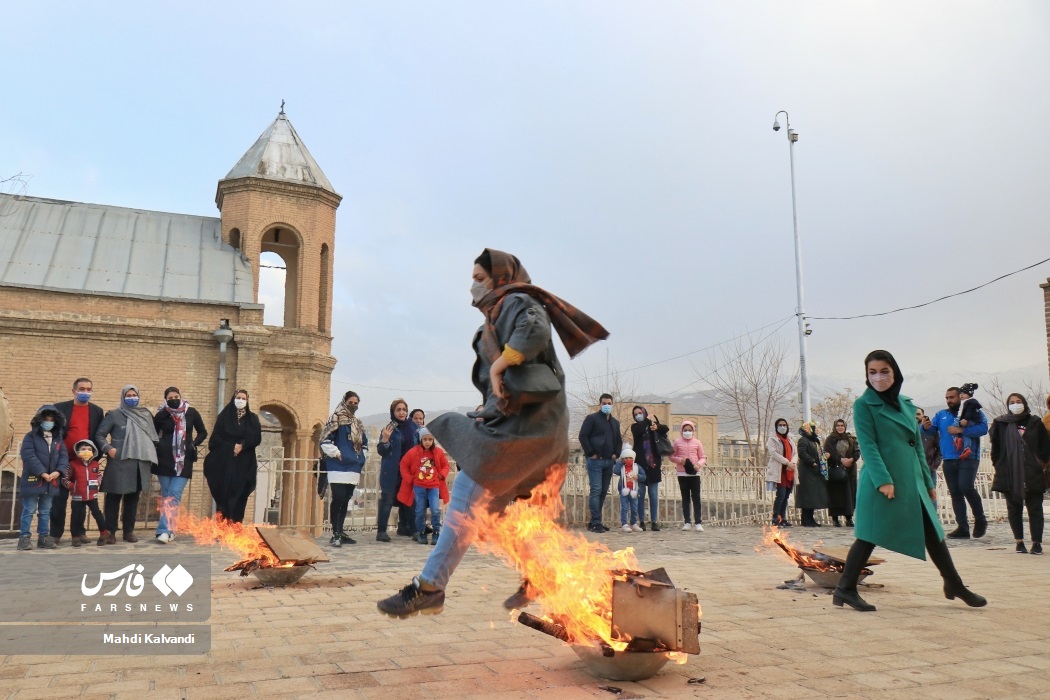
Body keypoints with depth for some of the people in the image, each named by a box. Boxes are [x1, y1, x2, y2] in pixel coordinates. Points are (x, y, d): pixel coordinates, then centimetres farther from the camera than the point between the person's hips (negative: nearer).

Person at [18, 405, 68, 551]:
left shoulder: (58, 438, 11)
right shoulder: (31, 436, -4)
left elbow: (64, 456, 5)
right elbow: (28, 456, -15)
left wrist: (58, 471, -13)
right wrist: (42, 473, -21)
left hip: (51, 481, 5)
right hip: (32, 480, -5)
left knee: (45, 511, 12)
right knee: (29, 511, 0)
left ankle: (44, 537, 17)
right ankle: (25, 537, 5)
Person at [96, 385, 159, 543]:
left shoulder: (146, 415, 13)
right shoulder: (114, 415, 1)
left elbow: (153, 437, 18)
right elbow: (99, 435, 2)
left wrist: (150, 455, 8)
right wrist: (108, 448, -13)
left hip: (140, 464, 4)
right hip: (119, 463, -4)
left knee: (133, 497, 9)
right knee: (114, 497, 1)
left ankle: (129, 530, 18)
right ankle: (111, 531, 10)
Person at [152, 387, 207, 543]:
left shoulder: (191, 413, 1)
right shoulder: (161, 415, 0)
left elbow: (203, 432, 12)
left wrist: (194, 444, -2)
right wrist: (157, 447, -1)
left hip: (184, 460, 0)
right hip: (165, 459, 1)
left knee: (174, 495, -9)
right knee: (166, 494, 4)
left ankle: (164, 530, -13)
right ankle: (168, 529, 9)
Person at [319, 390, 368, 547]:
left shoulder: (358, 424, 18)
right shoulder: (335, 420, -3)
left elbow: (364, 444, 28)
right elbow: (325, 442, -10)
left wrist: (363, 458, 13)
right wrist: (337, 454, -15)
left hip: (354, 468, 7)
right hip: (338, 468, -7)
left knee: (345, 500, 10)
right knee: (338, 499, -13)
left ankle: (341, 532, 16)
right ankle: (335, 534, -8)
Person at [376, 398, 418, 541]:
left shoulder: (412, 426, 8)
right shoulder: (390, 428, -6)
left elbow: (416, 446, 20)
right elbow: (381, 451, -7)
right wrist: (385, 439, -24)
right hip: (392, 471, -5)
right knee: (387, 499, -5)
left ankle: (404, 527, 23)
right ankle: (381, 531, -2)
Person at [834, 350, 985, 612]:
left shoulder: (906, 404, 15)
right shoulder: (864, 404, -5)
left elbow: (918, 445, 18)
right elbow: (868, 445, -13)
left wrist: (928, 481, 16)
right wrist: (882, 480, -21)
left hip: (912, 480, 7)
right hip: (883, 481, -7)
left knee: (932, 531, 12)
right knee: (871, 534, -5)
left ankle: (955, 585, 26)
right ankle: (845, 589, 3)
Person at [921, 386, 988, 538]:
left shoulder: (973, 412, 3)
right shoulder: (941, 415, 16)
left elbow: (983, 428, -13)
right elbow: (932, 431, 5)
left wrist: (961, 430, -18)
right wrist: (926, 427, -19)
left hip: (968, 458, -5)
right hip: (948, 460, 5)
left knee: (966, 487, -20)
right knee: (955, 494, 5)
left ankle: (980, 519, 2)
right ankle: (963, 527, 9)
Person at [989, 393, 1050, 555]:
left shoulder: (1035, 423, 6)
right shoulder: (1001, 423, 4)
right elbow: (995, 445, 4)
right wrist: (998, 465, -1)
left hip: (1032, 475, 0)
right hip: (1009, 475, 0)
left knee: (1035, 508, 1)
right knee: (1014, 509, 6)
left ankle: (1037, 542, 6)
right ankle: (1019, 542, 15)